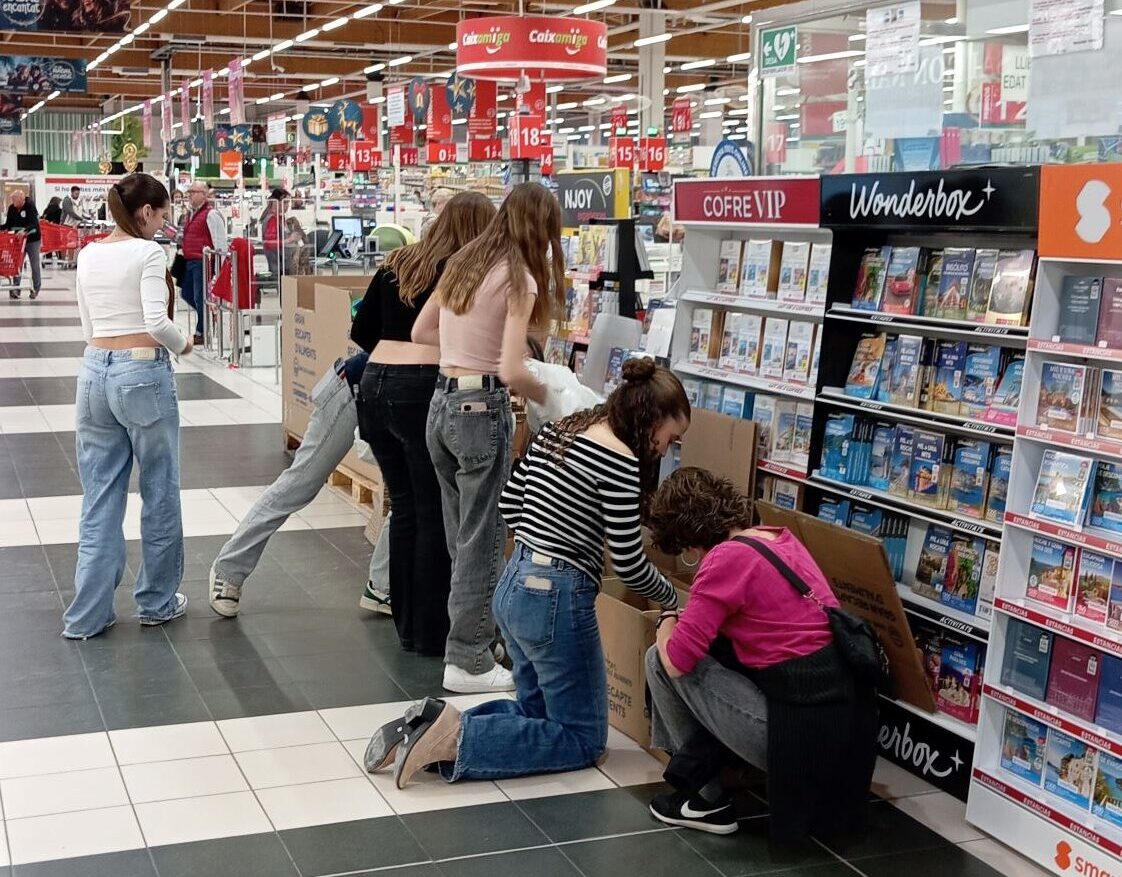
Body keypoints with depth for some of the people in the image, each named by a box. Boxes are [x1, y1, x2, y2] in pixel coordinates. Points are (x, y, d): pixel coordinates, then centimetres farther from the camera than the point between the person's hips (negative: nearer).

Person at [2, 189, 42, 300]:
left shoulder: (30, 207, -17)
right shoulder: (11, 208, 0)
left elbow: (33, 223, -29)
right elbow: (8, 225, 6)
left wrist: (25, 231, -46)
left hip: (32, 239, -5)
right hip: (19, 240, 5)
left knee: (35, 265, 3)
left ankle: (36, 288, 17)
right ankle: (15, 289, 1)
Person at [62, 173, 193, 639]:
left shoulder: (88, 255, 10)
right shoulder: (147, 253, -10)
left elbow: (88, 326, 12)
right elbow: (157, 321, -19)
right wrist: (182, 345, -1)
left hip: (95, 373, 6)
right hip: (143, 374, -6)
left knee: (100, 496, 10)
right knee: (159, 491, 10)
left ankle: (88, 614, 11)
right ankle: (156, 602, 21)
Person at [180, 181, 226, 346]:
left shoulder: (210, 214, -11)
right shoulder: (190, 213, 18)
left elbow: (220, 240, -14)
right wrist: (176, 237, 16)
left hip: (202, 262, -9)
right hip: (189, 261, 9)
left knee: (200, 297, -3)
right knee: (187, 294, 13)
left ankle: (201, 332, 8)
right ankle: (209, 314, 31)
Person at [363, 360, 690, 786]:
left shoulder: (556, 430, 8)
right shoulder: (619, 460, -17)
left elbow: (510, 504, 15)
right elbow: (629, 564, -13)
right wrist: (673, 597, 5)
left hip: (512, 587, 9)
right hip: (557, 599, -9)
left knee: (539, 711, 24)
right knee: (584, 739, 7)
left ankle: (434, 726, 2)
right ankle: (456, 739, -11)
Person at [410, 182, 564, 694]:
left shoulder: (462, 264, 11)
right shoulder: (518, 279, -12)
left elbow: (421, 333, 19)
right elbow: (511, 373, -19)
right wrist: (552, 399, -3)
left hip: (442, 402, 8)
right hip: (481, 408, -8)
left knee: (461, 535, 17)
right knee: (481, 540, 2)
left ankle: (467, 637, 28)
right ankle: (469, 662, 8)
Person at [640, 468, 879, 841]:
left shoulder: (728, 558, -13)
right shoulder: (780, 537, 11)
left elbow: (677, 661, -11)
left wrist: (667, 624, 10)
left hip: (804, 731, -8)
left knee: (660, 660, 4)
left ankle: (706, 799, 13)